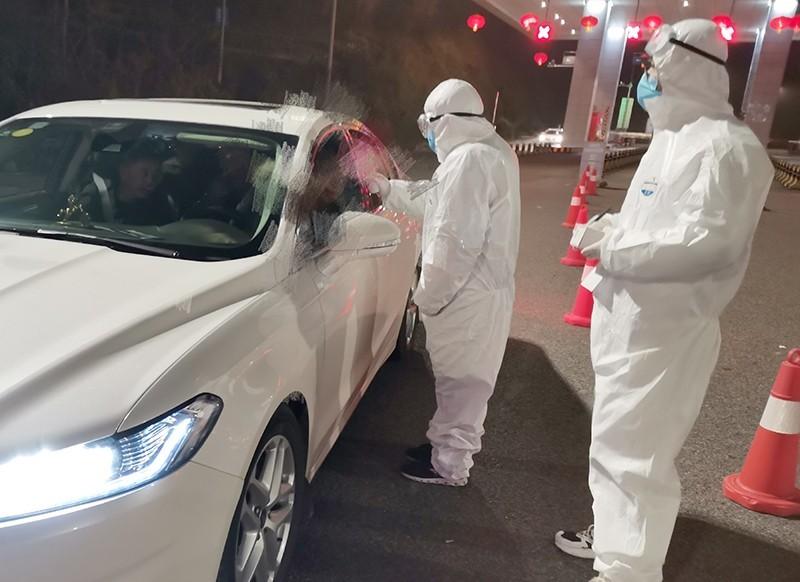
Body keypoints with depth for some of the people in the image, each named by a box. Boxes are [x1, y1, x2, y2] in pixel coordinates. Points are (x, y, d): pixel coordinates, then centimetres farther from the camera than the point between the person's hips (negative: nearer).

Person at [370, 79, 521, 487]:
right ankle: (445, 443, 34)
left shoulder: (469, 159, -20)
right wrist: (387, 188, 23)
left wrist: (429, 294, -16)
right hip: (482, 286, 10)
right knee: (461, 379, 19)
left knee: (460, 381, 1)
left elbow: (456, 240, -25)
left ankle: (449, 464, 15)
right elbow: (439, 206, 23)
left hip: (468, 292, -10)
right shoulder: (489, 151, 15)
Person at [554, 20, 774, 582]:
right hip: (630, 320, 10)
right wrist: (615, 227, 3)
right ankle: (613, 532, 40)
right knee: (615, 440, 21)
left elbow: (706, 240, -24)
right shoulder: (674, 135, 16)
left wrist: (614, 251, -18)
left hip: (664, 330, -10)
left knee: (636, 451, -3)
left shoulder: (728, 146, -15)